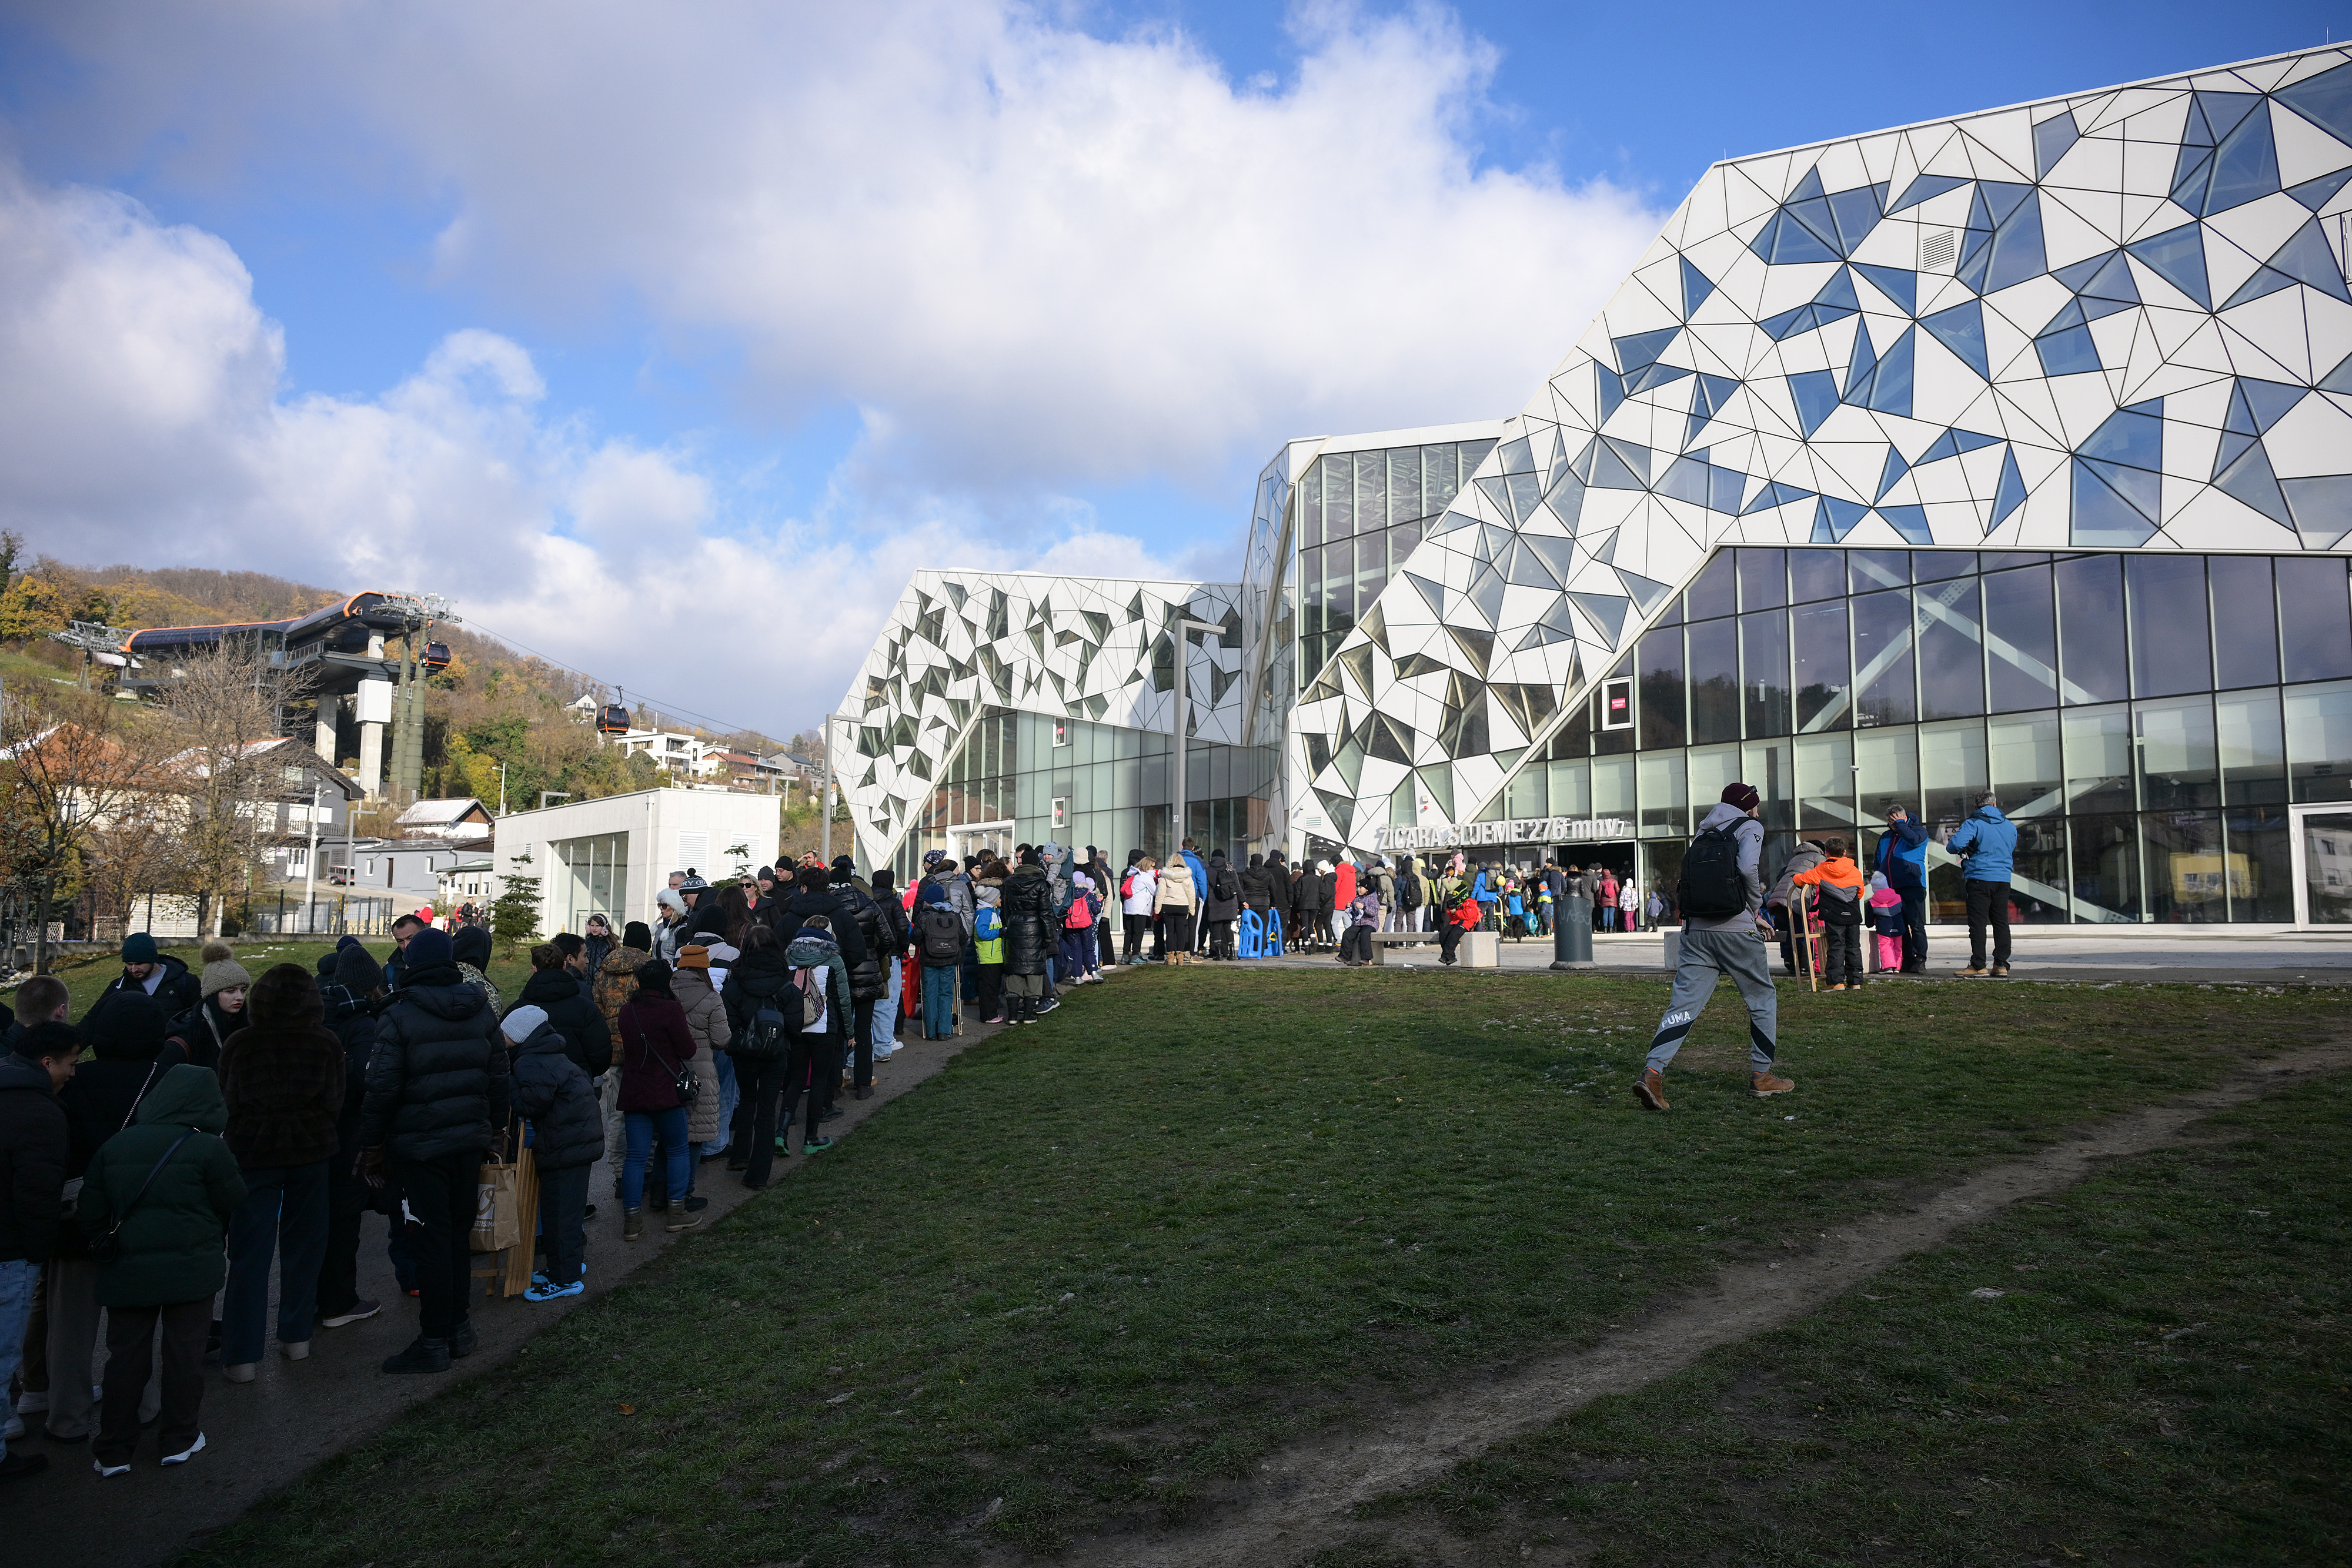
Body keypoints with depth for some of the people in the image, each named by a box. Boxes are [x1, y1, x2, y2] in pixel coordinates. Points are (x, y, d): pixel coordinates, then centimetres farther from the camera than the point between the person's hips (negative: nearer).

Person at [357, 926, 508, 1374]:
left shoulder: (399, 1015, -11)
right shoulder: (481, 1010, 5)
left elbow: (382, 1088, -12)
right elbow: (498, 1076, 10)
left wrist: (371, 1147, -2)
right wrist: (495, 1130, 20)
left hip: (421, 1145, -5)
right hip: (471, 1139, 5)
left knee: (432, 1239, -1)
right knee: (460, 1233, 15)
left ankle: (435, 1340, 5)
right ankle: (459, 1327, 23)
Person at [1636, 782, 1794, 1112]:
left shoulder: (1704, 834, 21)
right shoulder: (1750, 827, 4)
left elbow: (1689, 880, 14)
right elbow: (1748, 867, -14)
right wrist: (1756, 910, 0)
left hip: (1695, 930, 5)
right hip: (1736, 929, -5)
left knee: (1684, 1004, -1)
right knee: (1763, 998, 15)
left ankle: (1653, 1072, -18)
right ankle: (1761, 1076, 20)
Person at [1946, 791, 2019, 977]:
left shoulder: (1973, 824, -7)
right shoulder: (2010, 826, 10)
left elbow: (1955, 845, -20)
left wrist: (1961, 850, 3)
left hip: (1979, 878, -4)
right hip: (2003, 879, 4)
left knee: (1978, 922, -2)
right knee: (2001, 922, 8)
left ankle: (1978, 965, -3)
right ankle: (2001, 965, 6)